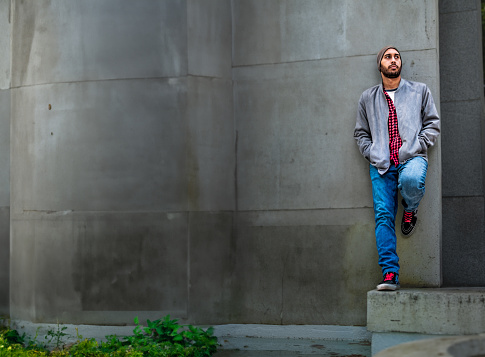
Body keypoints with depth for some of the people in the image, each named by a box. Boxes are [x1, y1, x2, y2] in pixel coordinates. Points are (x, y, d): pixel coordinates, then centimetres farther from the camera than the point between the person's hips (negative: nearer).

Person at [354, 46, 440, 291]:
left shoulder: (420, 91, 16)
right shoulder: (367, 98, 19)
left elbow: (432, 123, 13)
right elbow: (361, 133, 22)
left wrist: (416, 147, -3)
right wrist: (371, 153, 4)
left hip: (411, 158, -2)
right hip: (381, 165, 2)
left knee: (412, 180, -37)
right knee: (383, 215, -10)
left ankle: (410, 211, -1)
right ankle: (390, 274, -9)